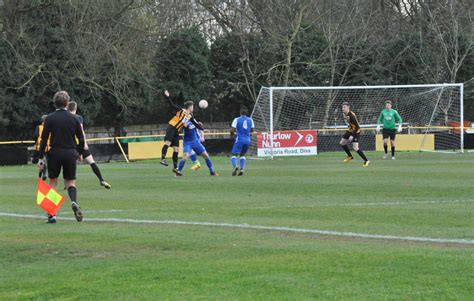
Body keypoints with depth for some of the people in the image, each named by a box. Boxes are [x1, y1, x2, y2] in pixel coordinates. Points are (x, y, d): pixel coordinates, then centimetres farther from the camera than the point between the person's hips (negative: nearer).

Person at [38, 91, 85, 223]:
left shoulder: (50, 118, -3)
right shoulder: (73, 118, 4)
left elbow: (44, 139, -6)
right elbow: (81, 139, 5)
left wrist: (41, 158, -3)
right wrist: (79, 154, 20)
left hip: (55, 154, -1)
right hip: (71, 153, 1)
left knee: (53, 182, 11)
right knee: (70, 181, 12)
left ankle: (51, 215, 6)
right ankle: (74, 201, -20)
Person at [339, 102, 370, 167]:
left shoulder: (351, 115, -28)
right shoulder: (344, 114, -1)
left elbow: (357, 126, -27)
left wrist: (352, 135, -26)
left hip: (355, 131, -9)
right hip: (350, 130, 9)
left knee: (355, 148, -18)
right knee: (342, 143, 13)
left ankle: (366, 161, -9)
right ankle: (350, 156, 31)